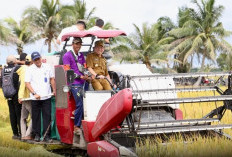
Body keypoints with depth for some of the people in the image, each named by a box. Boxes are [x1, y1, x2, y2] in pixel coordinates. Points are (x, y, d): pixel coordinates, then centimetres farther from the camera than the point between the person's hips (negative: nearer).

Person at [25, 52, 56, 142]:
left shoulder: (47, 67, 7)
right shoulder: (30, 70, 0)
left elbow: (52, 79, 17)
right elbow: (27, 83, -3)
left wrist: (54, 90, 11)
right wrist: (34, 93, -13)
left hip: (46, 96, 1)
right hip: (35, 98, -1)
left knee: (47, 116, -2)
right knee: (36, 117, 4)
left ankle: (46, 135, 1)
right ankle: (37, 134, 14)